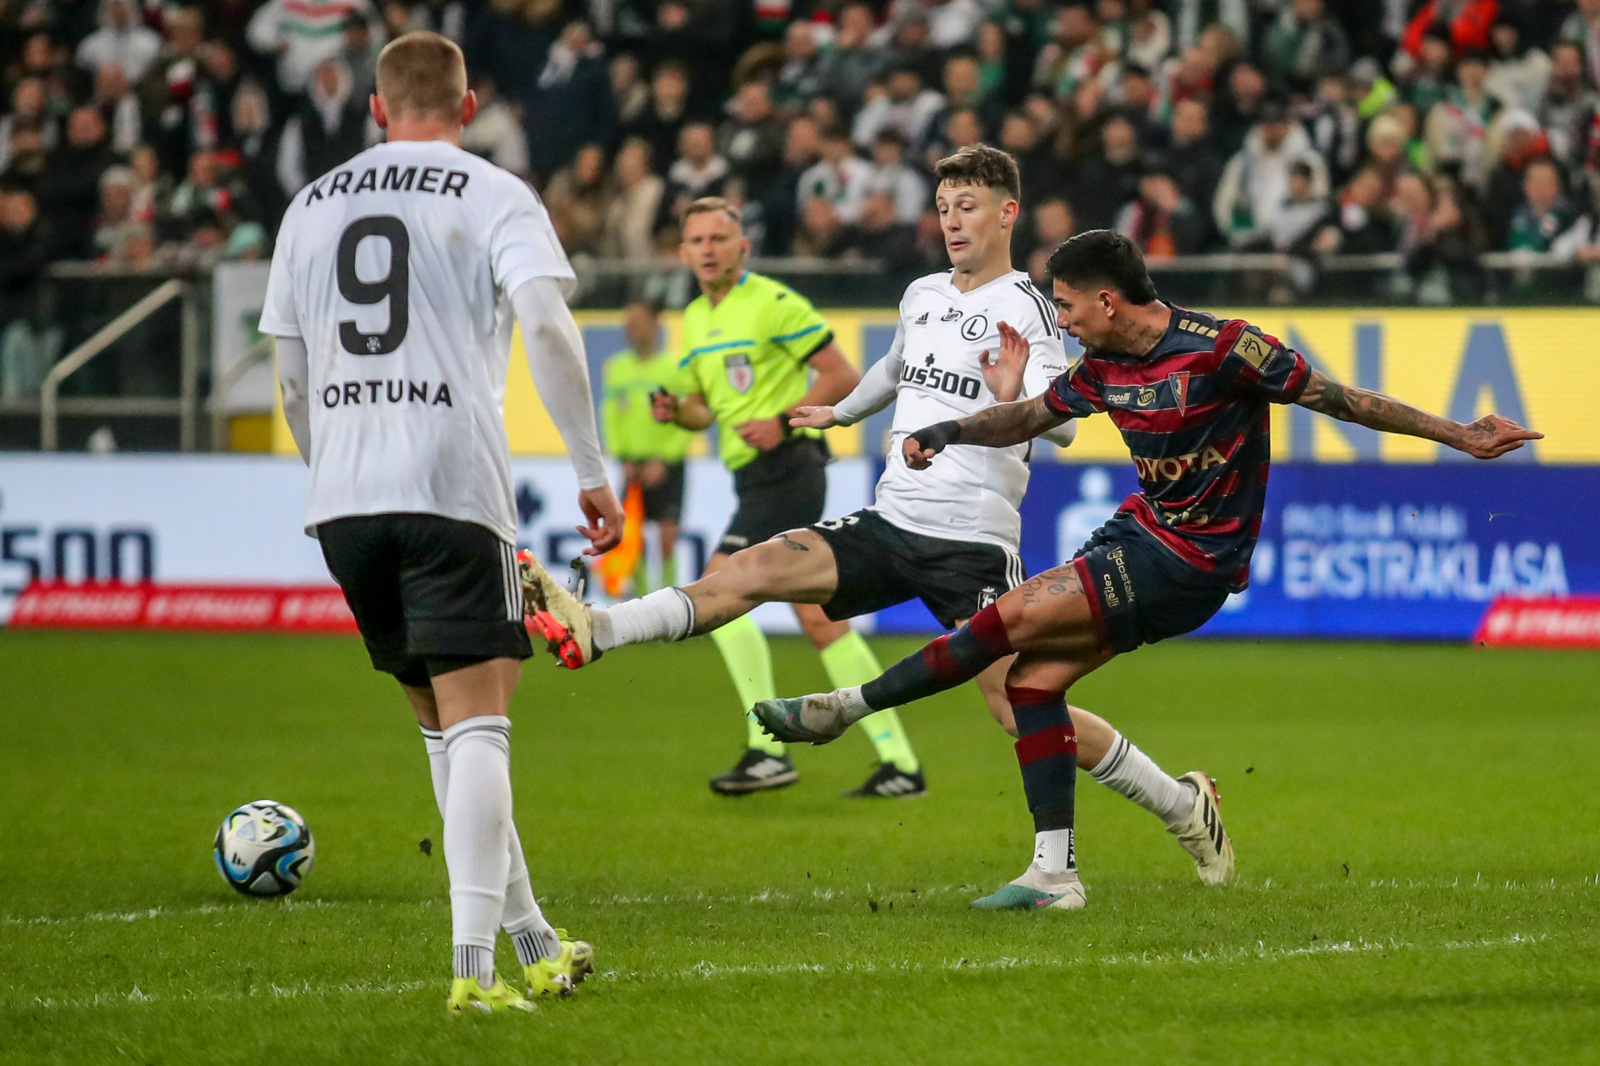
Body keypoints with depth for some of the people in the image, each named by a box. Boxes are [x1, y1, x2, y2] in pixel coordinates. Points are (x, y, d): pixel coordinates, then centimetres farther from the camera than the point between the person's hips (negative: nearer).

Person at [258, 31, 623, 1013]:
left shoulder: (312, 207, 17)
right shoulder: (492, 196, 3)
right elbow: (547, 325, -12)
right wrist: (594, 473, -9)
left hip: (342, 496, 5)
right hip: (452, 485, -5)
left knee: (446, 726, 16)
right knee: (477, 725, -6)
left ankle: (533, 941, 23)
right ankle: (474, 964, -19)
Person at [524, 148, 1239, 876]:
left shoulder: (1023, 308, -8)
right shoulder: (921, 296, 13)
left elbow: (1063, 425, -20)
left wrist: (1019, 401, -41)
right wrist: (840, 413, 53)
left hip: (973, 544, -6)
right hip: (890, 525, 6)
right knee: (756, 569, -12)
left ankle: (1185, 807, 3)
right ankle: (593, 631, -18)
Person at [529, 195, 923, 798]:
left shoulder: (772, 303, -7)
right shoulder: (695, 320, 18)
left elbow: (842, 377, -8)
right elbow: (705, 408, 25)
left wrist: (783, 421, -18)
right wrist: (676, 412, 3)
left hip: (785, 467, -9)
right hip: (757, 478, 9)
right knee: (819, 618, 5)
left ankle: (768, 751, -15)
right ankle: (899, 763, 5)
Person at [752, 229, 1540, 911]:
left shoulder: (1222, 348, -18)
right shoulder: (1104, 366, 3)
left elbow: (1337, 398, -12)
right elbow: (1029, 417, 18)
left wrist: (1460, 435, -13)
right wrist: (948, 432, 0)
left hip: (1192, 564, -8)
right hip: (1141, 531, 8)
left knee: (1014, 616, -14)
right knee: (1033, 678, -1)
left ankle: (847, 707, -4)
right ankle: (1054, 871, 4)